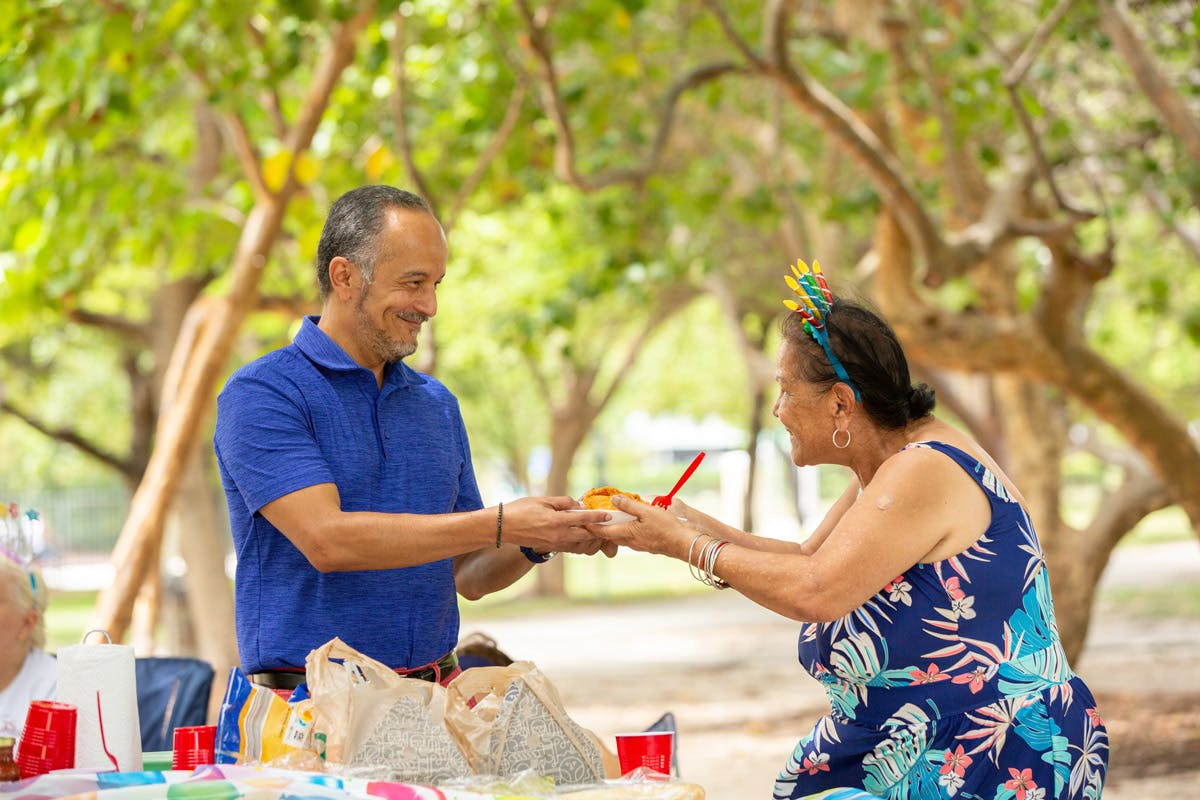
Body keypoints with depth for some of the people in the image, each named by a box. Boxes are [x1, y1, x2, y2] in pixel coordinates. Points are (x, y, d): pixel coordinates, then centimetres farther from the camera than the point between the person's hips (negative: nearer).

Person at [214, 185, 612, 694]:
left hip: (435, 698, 5)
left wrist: (536, 544, -2)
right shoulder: (260, 394, -4)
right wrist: (499, 525, -17)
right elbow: (326, 539, -17)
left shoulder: (437, 404, 16)